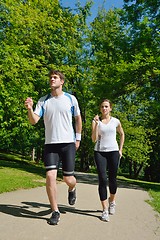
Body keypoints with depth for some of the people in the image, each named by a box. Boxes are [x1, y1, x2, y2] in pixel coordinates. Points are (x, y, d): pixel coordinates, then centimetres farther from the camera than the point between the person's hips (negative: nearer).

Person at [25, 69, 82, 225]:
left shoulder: (71, 99, 2)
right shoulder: (43, 101, 3)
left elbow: (78, 118, 13)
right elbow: (34, 121, -5)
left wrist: (78, 138, 11)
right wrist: (29, 109, -24)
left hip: (68, 143, -1)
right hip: (50, 144, 1)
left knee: (68, 178, 2)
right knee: (50, 176, -10)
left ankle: (72, 189, 41)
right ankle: (55, 212, 8)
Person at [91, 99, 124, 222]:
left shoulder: (116, 121, 5)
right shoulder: (96, 121, 1)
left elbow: (122, 134, 21)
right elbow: (94, 139, -8)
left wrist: (120, 150, 13)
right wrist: (96, 124, -17)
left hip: (113, 152, 1)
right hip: (99, 152, -1)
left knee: (112, 179, 7)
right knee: (102, 180, -8)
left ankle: (112, 200, 37)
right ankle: (105, 210, 0)